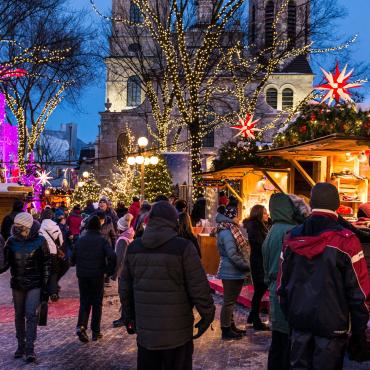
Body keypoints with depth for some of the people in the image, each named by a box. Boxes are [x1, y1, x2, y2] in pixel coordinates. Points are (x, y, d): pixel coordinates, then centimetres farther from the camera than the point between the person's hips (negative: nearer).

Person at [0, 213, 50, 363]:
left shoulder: (40, 241, -9)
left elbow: (46, 264, -3)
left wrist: (45, 285, -4)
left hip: (34, 285, -3)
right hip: (17, 285, 4)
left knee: (31, 314, -11)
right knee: (19, 315, 12)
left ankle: (30, 348, -7)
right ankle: (21, 345, 25)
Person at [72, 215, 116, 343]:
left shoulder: (80, 240, 2)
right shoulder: (102, 240, -7)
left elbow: (73, 259, 7)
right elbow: (112, 256, -19)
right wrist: (109, 270, -6)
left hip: (82, 276, 2)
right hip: (97, 276, -2)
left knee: (84, 302, 12)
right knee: (97, 303, 9)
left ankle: (81, 326, -9)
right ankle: (95, 331, 11)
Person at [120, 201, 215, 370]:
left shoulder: (133, 247, 2)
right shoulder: (183, 247, -13)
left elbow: (125, 287, 10)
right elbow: (199, 288, -13)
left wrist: (129, 316, 22)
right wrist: (208, 315, 1)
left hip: (145, 330, 4)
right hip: (177, 331, -4)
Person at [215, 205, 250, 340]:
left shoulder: (230, 231, 12)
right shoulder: (227, 233, -19)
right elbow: (232, 255, -23)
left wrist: (245, 265, 9)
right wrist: (246, 265, -15)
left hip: (234, 272, 10)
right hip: (231, 272, -10)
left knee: (230, 300, 18)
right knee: (229, 301, -1)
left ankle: (230, 326, 29)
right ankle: (226, 330, 8)